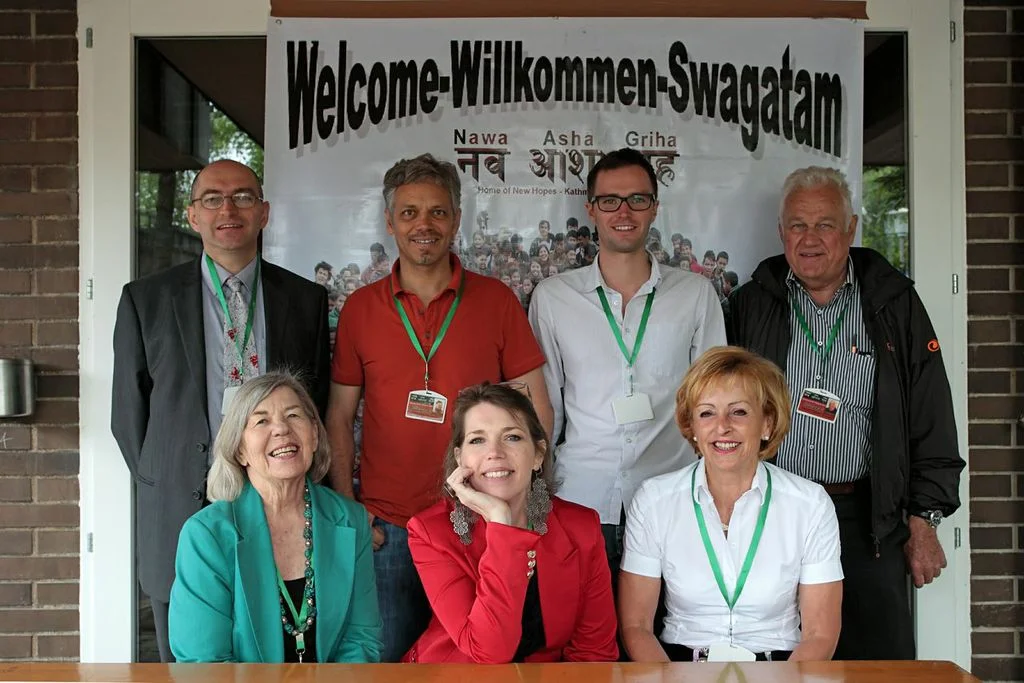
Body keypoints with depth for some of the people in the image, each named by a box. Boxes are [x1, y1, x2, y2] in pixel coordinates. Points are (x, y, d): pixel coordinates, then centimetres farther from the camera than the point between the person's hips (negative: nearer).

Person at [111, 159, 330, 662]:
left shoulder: (307, 299, 6)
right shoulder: (146, 300, 3)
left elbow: (321, 409, 8)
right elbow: (128, 414, 7)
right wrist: (163, 486, 3)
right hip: (182, 522, 0)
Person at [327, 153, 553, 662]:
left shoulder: (496, 300, 0)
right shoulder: (360, 308, 3)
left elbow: (536, 411, 2)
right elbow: (339, 418, 7)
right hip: (386, 529, 1)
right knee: (387, 657, 9)